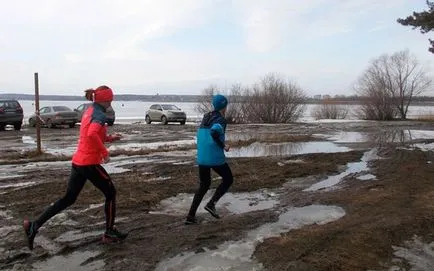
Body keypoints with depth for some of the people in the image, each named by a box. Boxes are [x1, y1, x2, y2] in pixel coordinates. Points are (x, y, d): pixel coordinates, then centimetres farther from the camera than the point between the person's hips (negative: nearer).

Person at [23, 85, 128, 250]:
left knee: (69, 198, 16)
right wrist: (105, 152, -23)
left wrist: (109, 138, 14)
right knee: (110, 193, 9)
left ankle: (34, 225, 13)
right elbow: (92, 134, -33)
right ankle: (109, 233, 18)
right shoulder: (99, 115, -15)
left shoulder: (89, 111, 14)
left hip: (78, 162, 9)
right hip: (90, 163, -9)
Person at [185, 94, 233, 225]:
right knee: (228, 179, 17)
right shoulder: (221, 120, -10)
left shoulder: (206, 117, 12)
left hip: (201, 158, 7)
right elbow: (214, 132, -29)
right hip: (216, 158, -7)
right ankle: (211, 203, 2)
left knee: (204, 185, 18)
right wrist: (223, 146, -17)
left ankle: (191, 216, 12)